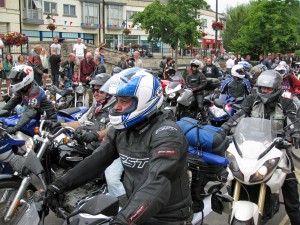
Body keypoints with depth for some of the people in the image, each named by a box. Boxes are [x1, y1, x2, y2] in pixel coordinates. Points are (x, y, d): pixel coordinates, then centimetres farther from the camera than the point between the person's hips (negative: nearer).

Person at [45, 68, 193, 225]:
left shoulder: (166, 133, -22)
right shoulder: (120, 129, 2)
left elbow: (157, 182, -34)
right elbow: (96, 159, 3)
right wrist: (63, 183, -5)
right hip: (136, 211, 6)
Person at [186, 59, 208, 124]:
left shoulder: (201, 75, 0)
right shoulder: (189, 75, 17)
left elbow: (204, 84, -10)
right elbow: (187, 83, 15)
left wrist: (196, 88, -18)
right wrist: (189, 88, -7)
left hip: (199, 93, -6)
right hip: (190, 93, 6)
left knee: (200, 106, -20)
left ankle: (205, 119, -11)